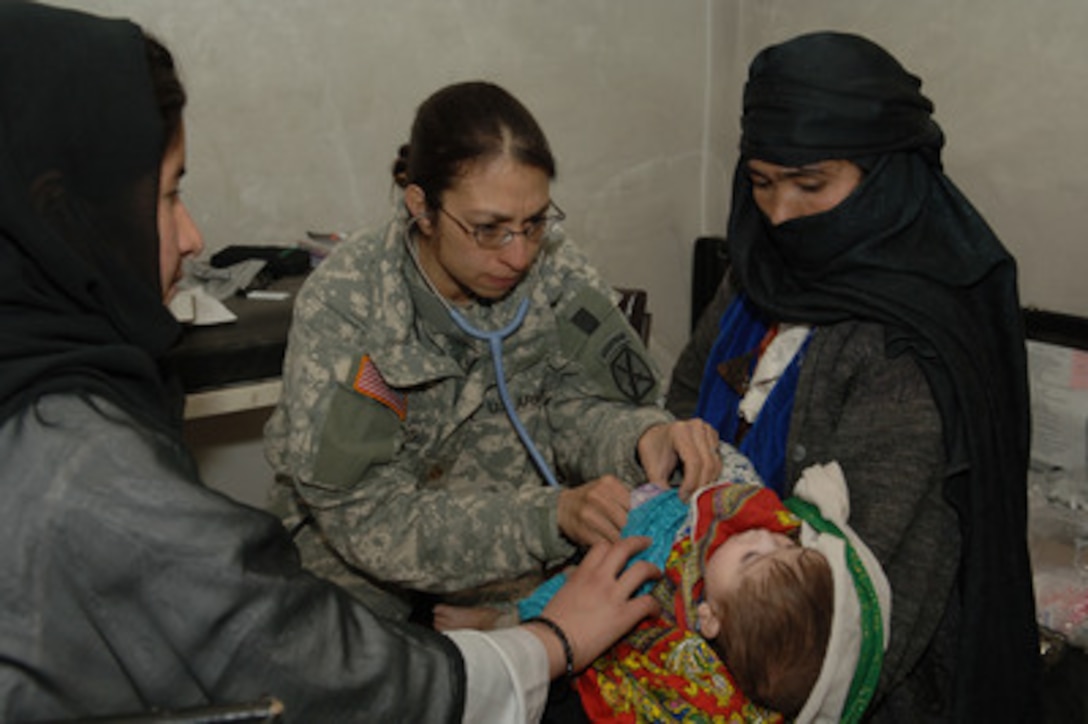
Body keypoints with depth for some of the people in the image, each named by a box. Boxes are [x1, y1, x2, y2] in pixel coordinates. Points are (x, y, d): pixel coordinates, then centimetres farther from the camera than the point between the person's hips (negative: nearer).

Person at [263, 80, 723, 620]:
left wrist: (645, 436, -29)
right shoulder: (341, 306, -22)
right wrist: (551, 516, -36)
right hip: (376, 583, -3)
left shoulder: (550, 264, -9)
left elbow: (576, 407, -6)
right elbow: (370, 520, -24)